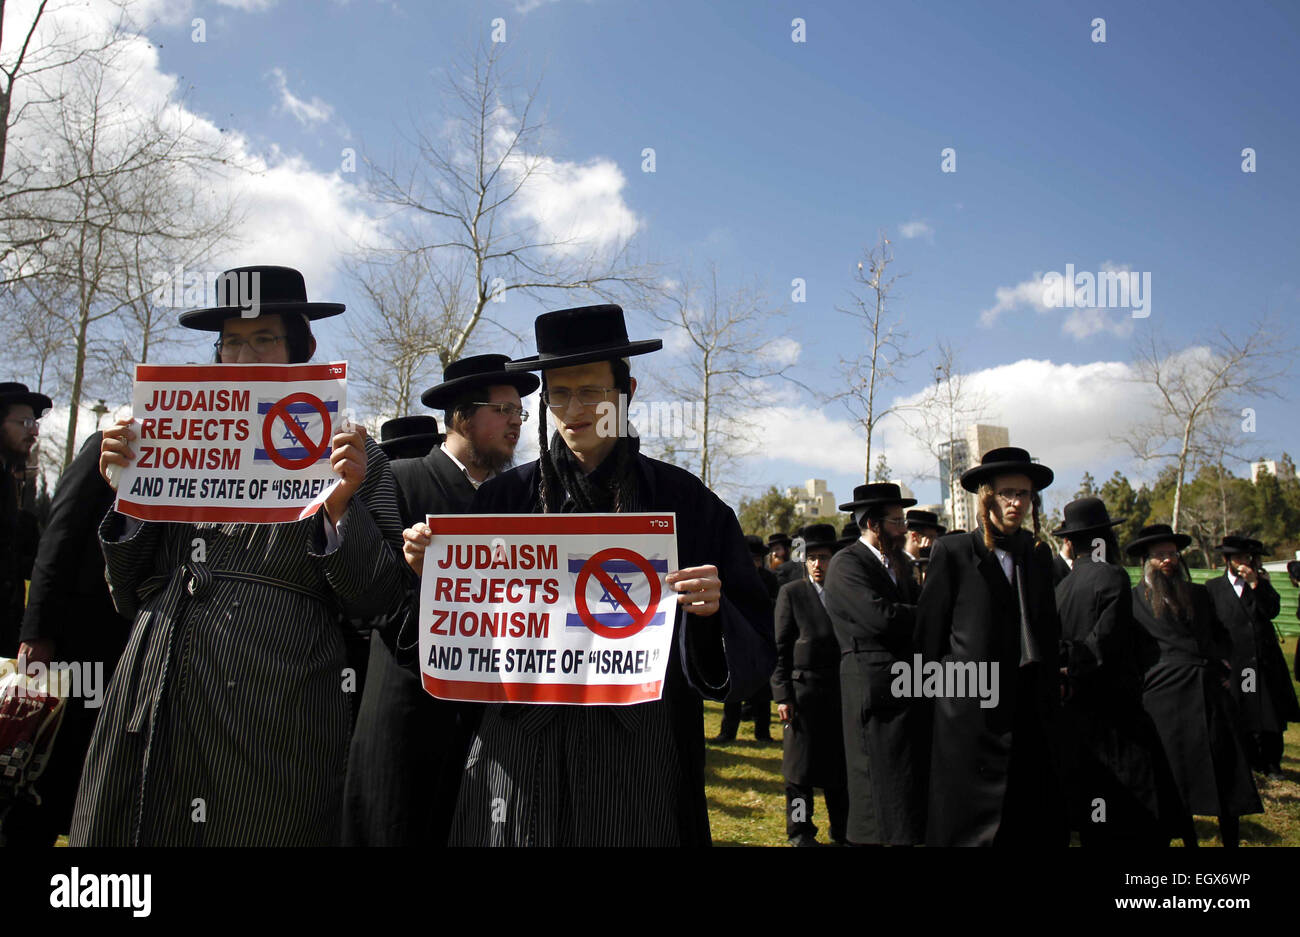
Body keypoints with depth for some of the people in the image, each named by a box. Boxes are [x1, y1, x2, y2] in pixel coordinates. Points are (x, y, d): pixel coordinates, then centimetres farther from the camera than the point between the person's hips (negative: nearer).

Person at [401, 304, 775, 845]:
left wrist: (712, 612, -22)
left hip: (639, 754, -1)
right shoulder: (504, 496, 4)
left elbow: (754, 652, -2)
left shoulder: (683, 501, 0)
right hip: (517, 754, 1)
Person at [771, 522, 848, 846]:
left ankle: (843, 830, 23)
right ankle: (800, 831, 17)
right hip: (804, 690, -3)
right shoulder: (791, 593, 1)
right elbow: (780, 647, -2)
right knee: (801, 765, 4)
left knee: (841, 764, 10)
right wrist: (782, 694, -8)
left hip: (842, 691, 3)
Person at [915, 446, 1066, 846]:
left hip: (1033, 707, 5)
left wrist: (1051, 689, 10)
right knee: (971, 827, 3)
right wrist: (940, 685, 1)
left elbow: (1048, 629, 17)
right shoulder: (952, 552, -4)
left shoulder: (1039, 553, 12)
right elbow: (928, 632, -2)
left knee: (1037, 824, 9)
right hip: (973, 706, -5)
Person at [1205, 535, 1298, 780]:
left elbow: (1273, 611, -6)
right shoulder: (1213, 587, 4)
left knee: (1271, 714, 3)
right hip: (1235, 661, -2)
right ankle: (1252, 762, 16)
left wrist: (1255, 583, -12)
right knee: (1243, 717, 3)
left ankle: (1271, 763, 15)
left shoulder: (1260, 583, 11)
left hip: (1265, 658, 2)